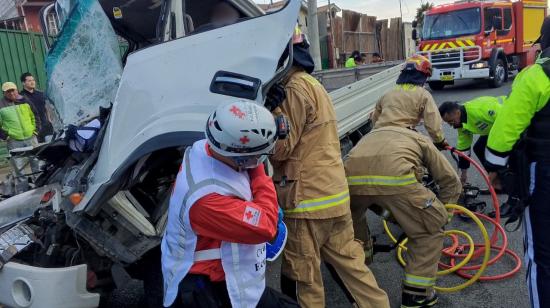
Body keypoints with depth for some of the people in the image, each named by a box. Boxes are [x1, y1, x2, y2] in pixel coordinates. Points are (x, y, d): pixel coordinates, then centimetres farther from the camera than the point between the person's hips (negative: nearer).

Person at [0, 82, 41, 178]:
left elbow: (35, 116, 15)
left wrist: (35, 129, 7)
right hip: (14, 141, -2)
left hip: (31, 138, 2)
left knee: (36, 162, 12)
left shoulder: (25, 101, 5)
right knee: (19, 166, 3)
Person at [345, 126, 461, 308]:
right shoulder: (421, 140, 34)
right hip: (395, 177, -4)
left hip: (351, 178, 4)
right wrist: (439, 215, 43)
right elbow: (451, 181, 32)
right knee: (429, 230, 20)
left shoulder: (373, 134, 44)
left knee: (353, 220, 37)